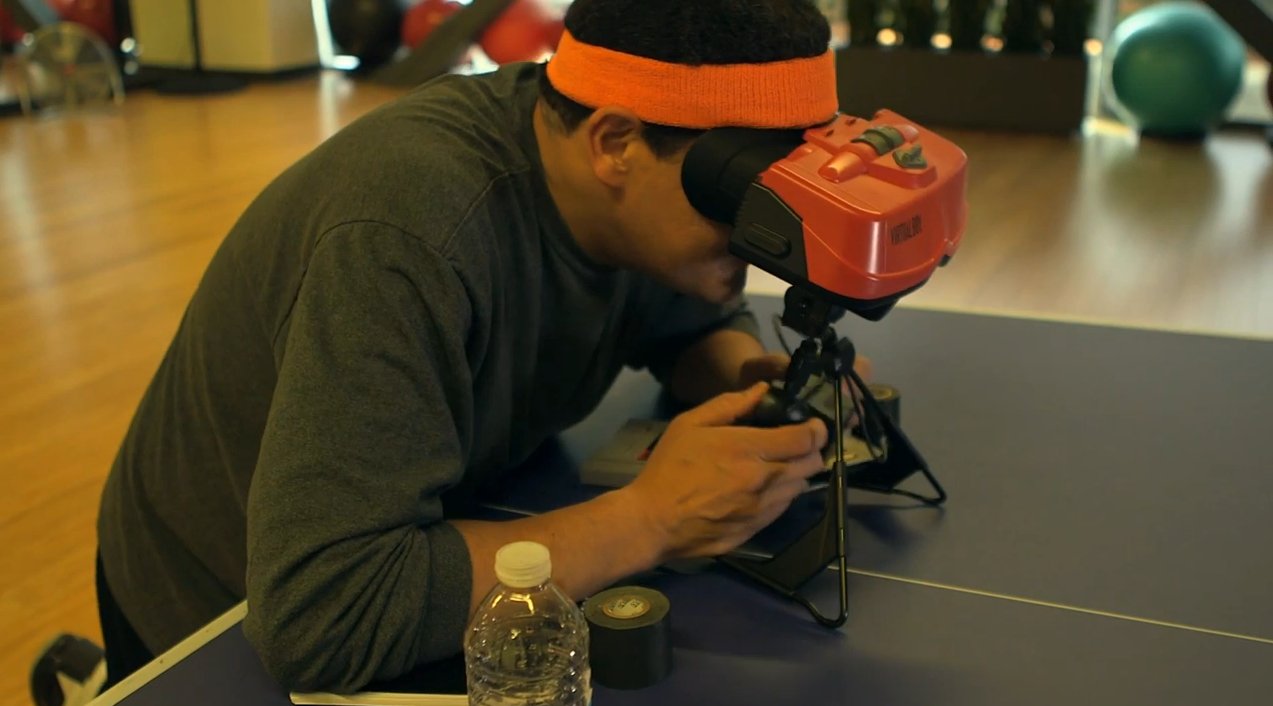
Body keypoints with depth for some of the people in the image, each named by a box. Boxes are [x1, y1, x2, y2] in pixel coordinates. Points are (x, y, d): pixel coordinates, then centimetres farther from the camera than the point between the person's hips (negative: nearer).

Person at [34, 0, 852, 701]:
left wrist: (751, 378, -19)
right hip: (219, 627, -6)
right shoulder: (408, 233, -39)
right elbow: (325, 612, -43)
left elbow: (704, 317, 4)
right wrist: (648, 517, -38)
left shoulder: (623, 188, -16)